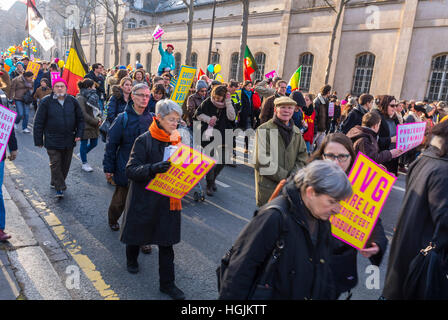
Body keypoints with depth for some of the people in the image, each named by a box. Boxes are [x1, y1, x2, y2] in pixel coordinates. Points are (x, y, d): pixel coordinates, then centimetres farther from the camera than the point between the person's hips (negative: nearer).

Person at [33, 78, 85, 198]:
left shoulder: (73, 101, 2)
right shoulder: (46, 102, -6)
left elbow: (80, 119, 10)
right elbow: (39, 122, -2)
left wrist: (79, 134, -2)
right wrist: (38, 140, -3)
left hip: (69, 140, 3)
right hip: (52, 140, -3)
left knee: (65, 164, 12)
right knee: (55, 164, -5)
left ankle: (55, 182, 32)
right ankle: (59, 188, 4)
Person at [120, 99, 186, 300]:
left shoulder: (176, 140, 3)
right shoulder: (144, 141, -14)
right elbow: (130, 170, -20)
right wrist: (152, 168, -37)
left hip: (168, 199, 4)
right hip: (144, 198, -3)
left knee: (167, 241, 7)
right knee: (137, 230, 18)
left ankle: (167, 283, 20)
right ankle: (132, 259, 50)